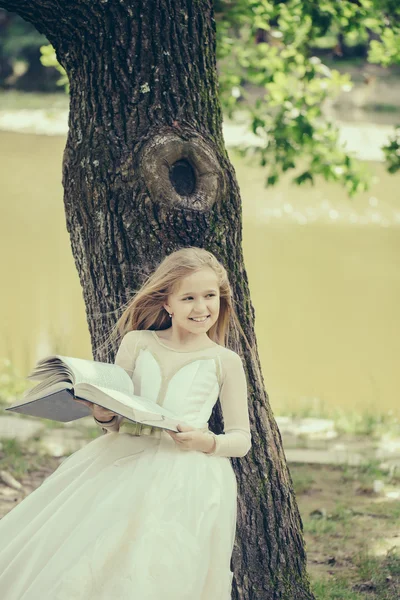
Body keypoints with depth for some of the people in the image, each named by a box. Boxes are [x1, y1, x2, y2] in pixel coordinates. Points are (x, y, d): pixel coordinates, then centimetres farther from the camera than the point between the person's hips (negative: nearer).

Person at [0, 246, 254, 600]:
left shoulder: (225, 362, 6)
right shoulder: (137, 343, 11)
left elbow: (242, 440, 9)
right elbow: (114, 421, 14)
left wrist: (208, 442, -12)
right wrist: (103, 416, -9)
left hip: (185, 475, -3)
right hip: (122, 464, 3)